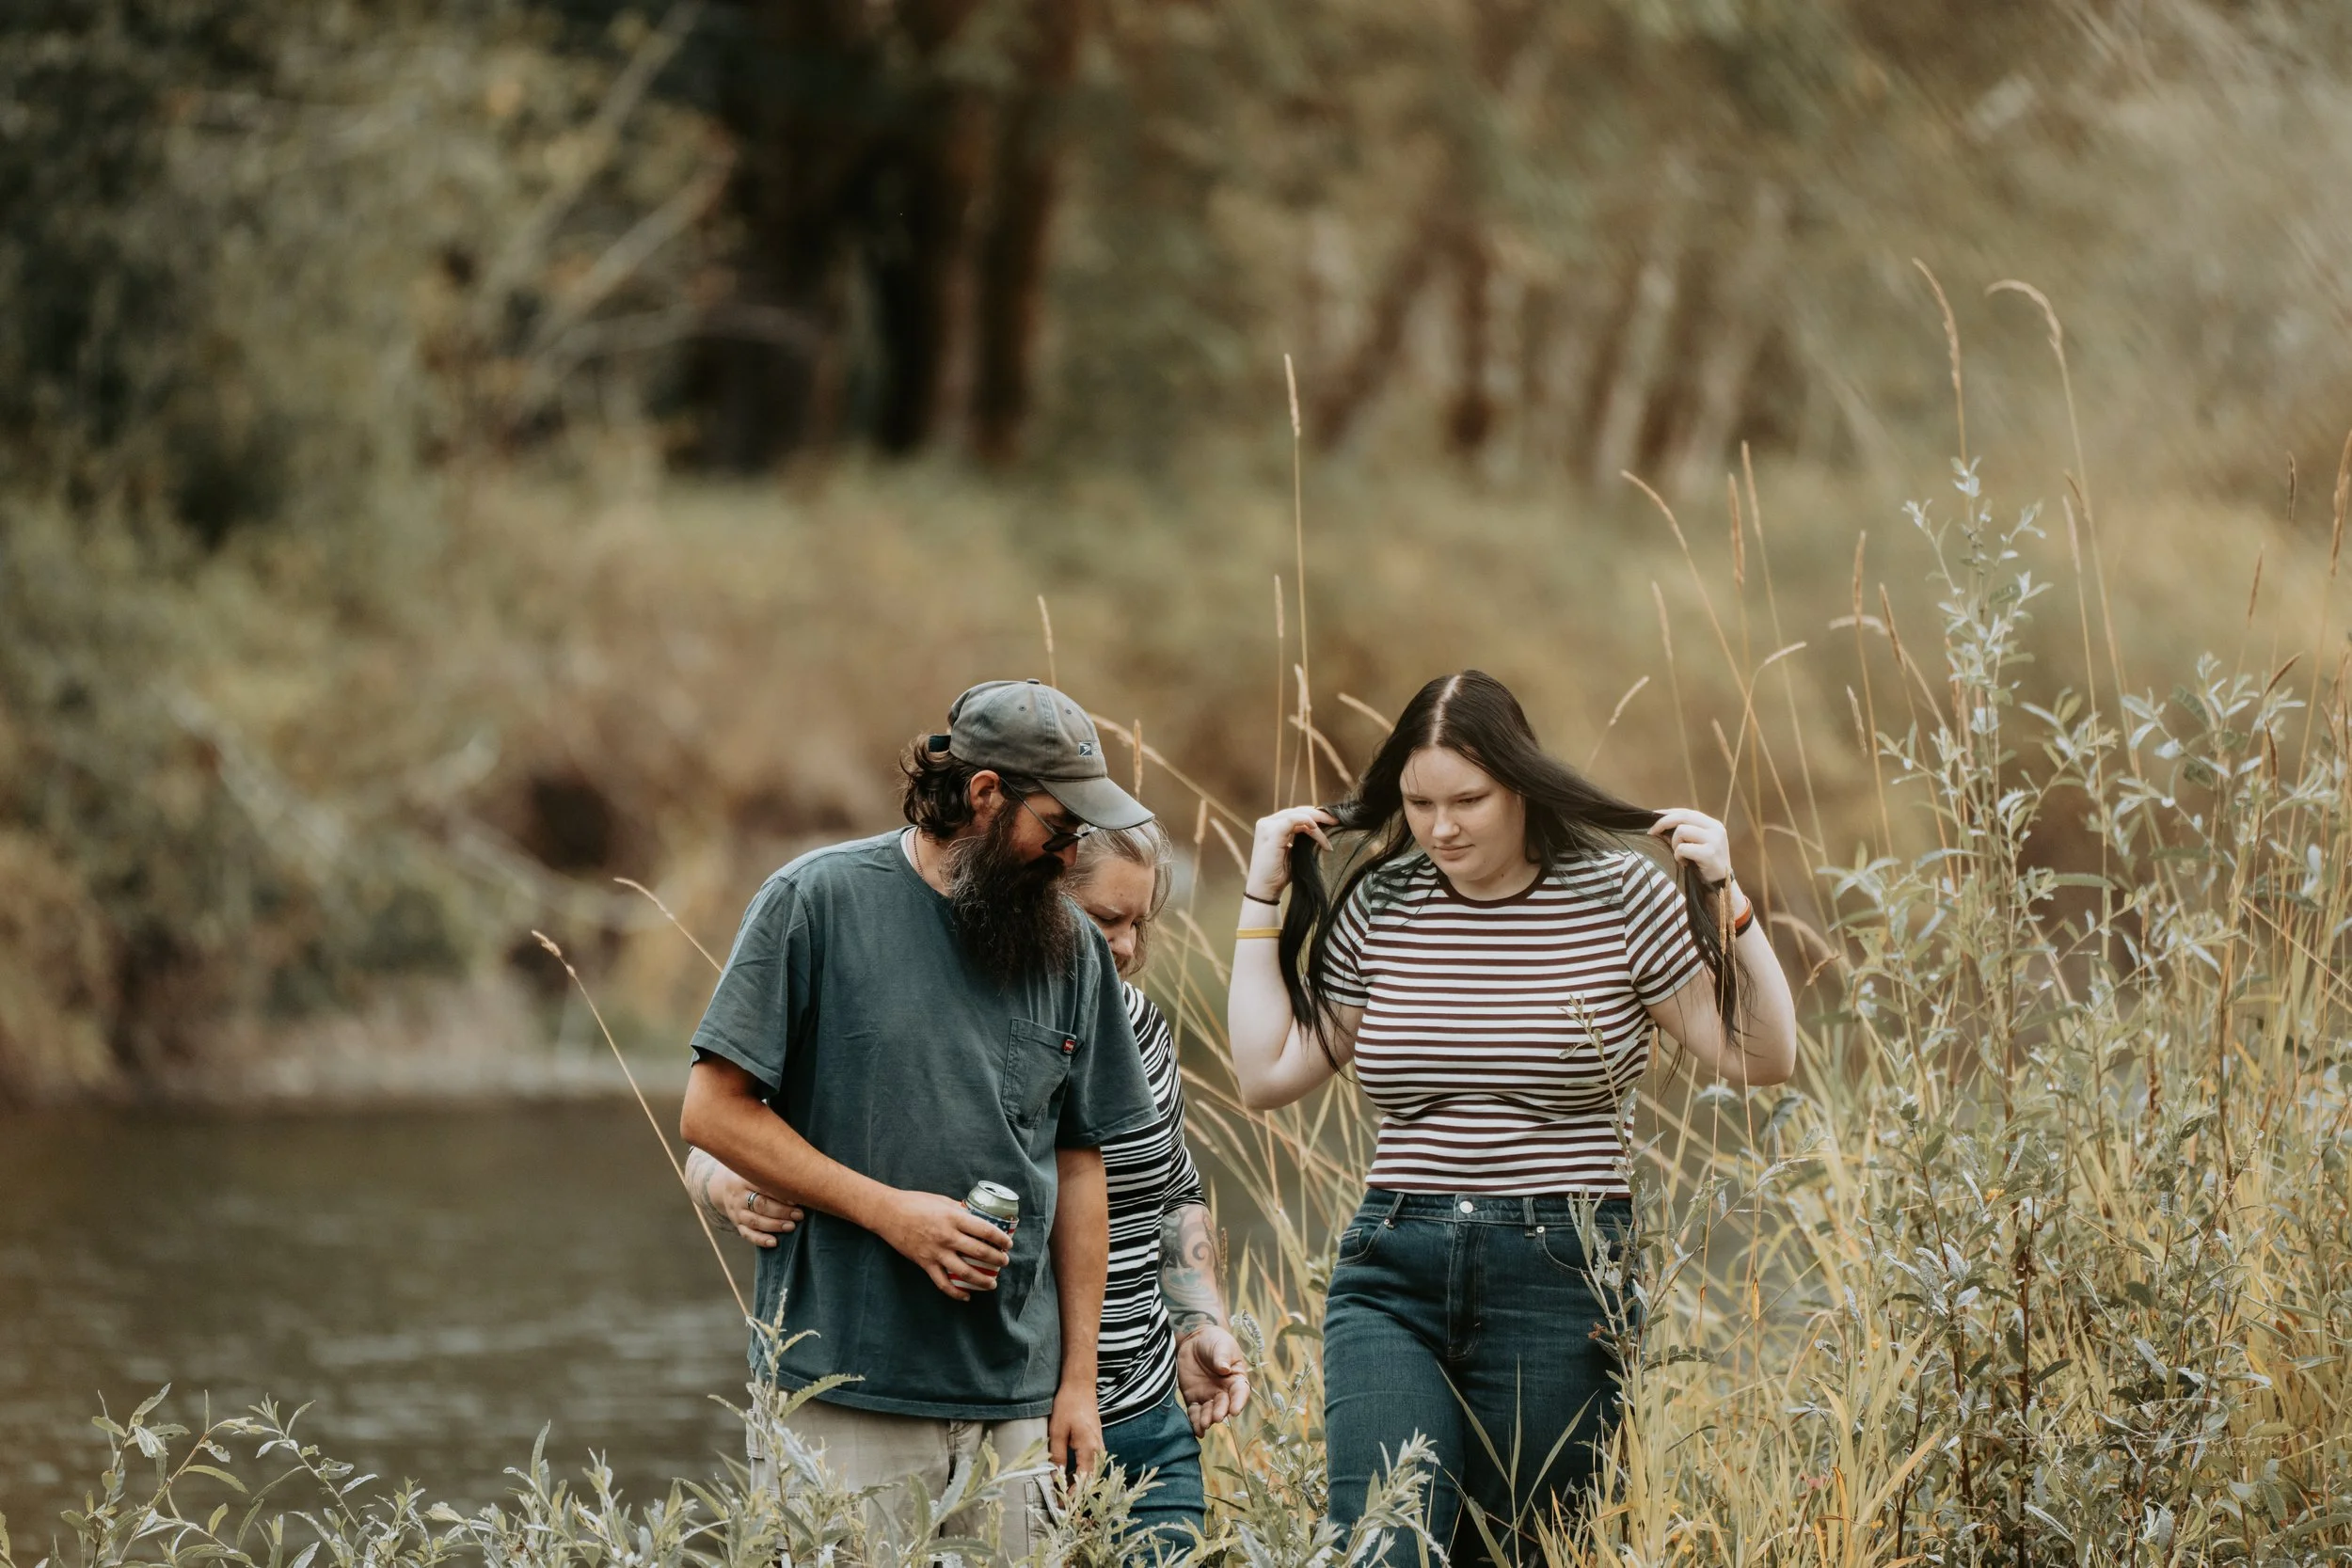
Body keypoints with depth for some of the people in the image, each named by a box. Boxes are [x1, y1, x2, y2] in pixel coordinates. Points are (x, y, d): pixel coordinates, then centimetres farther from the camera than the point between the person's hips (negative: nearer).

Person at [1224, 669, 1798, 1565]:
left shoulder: (1618, 898, 0)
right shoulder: (1378, 907, 9)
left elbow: (1763, 1059, -1)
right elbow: (1269, 1073, 10)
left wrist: (1725, 904, -12)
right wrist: (1262, 899, 11)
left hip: (1559, 1285, -2)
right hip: (1392, 1278, 2)